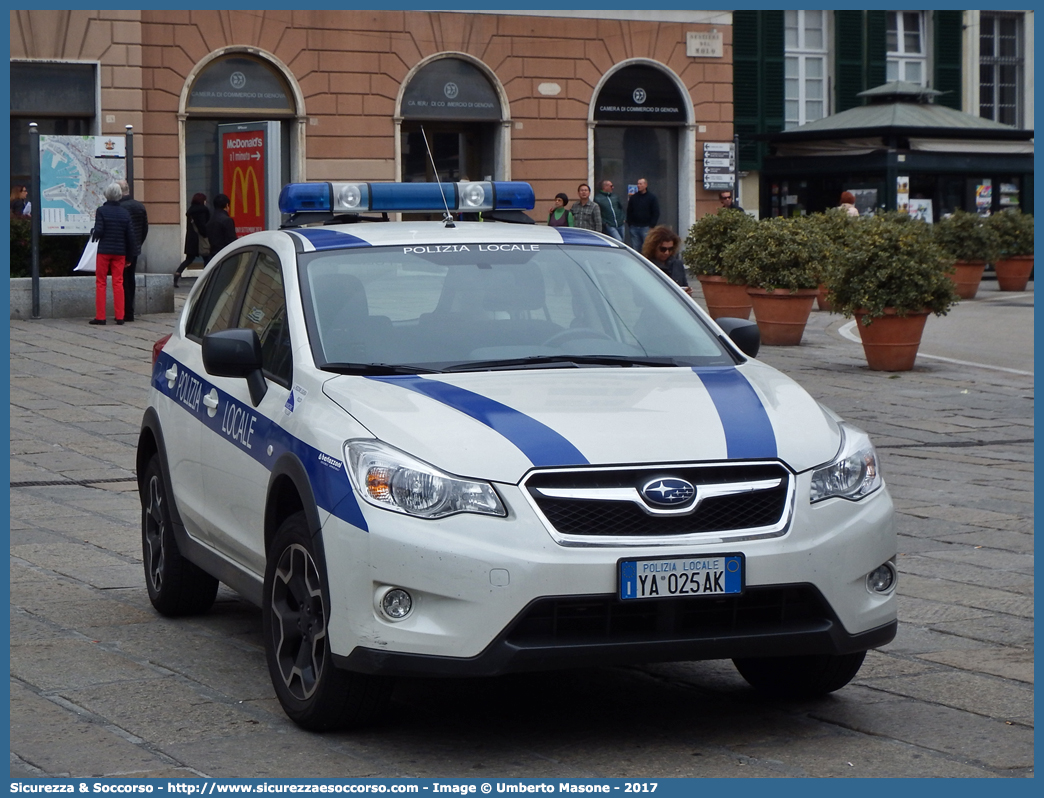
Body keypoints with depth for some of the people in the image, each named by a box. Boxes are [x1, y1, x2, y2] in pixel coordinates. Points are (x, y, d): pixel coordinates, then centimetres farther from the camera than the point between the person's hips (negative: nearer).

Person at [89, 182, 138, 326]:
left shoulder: (101, 211, -9)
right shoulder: (125, 213, 3)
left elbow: (99, 231, -15)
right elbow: (131, 235, 3)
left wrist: (93, 233, 9)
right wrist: (131, 254, 10)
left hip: (104, 251, -3)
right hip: (120, 252, 3)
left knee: (100, 283, 4)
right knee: (118, 283, 7)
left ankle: (100, 317, 2)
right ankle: (119, 316, 4)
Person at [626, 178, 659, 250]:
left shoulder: (652, 197, 1)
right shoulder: (633, 197, 11)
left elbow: (656, 213, -1)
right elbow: (629, 212, 15)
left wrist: (652, 226, -8)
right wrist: (629, 224, 5)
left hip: (646, 227, -4)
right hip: (634, 227, 4)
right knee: (635, 248, 3)